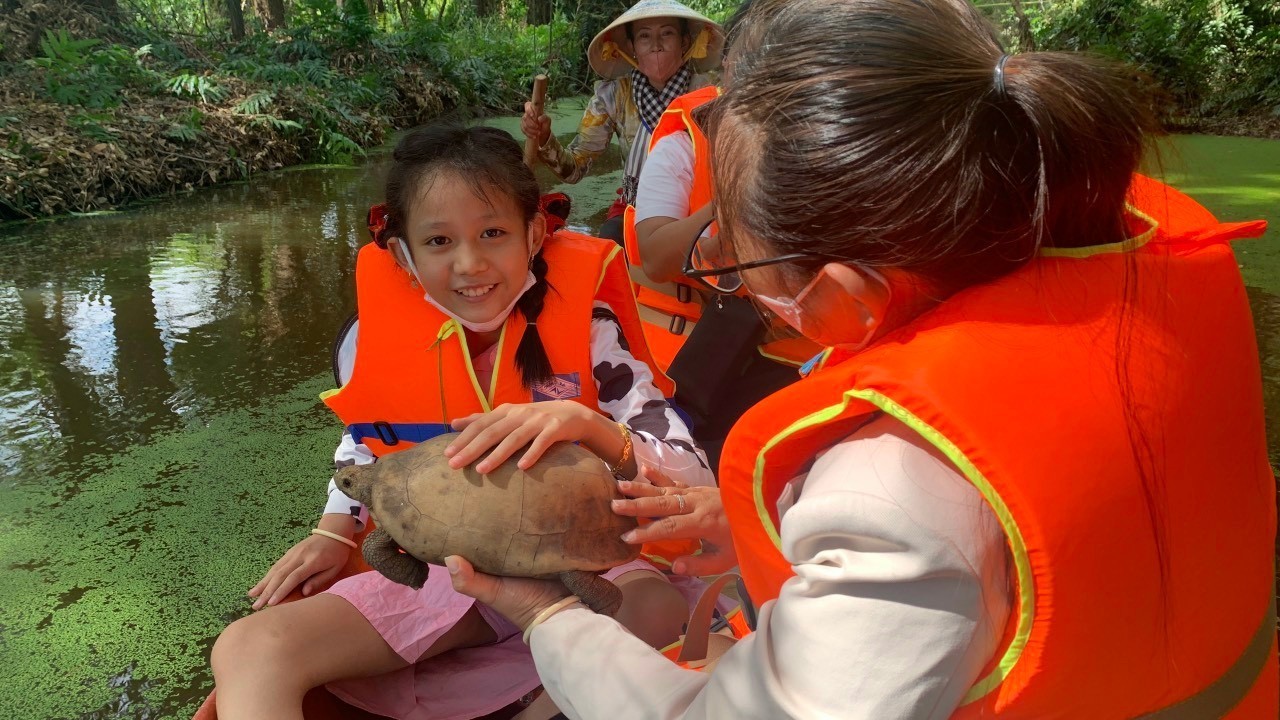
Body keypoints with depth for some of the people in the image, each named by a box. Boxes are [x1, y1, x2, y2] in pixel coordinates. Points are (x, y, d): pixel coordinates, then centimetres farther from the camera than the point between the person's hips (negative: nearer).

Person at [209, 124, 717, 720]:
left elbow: (695, 480, -21)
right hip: (446, 570, 3)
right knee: (248, 652, -11)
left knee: (662, 610, -36)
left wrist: (584, 422, -38)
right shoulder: (375, 340, -5)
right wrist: (333, 534, 6)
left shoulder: (586, 325, -14)